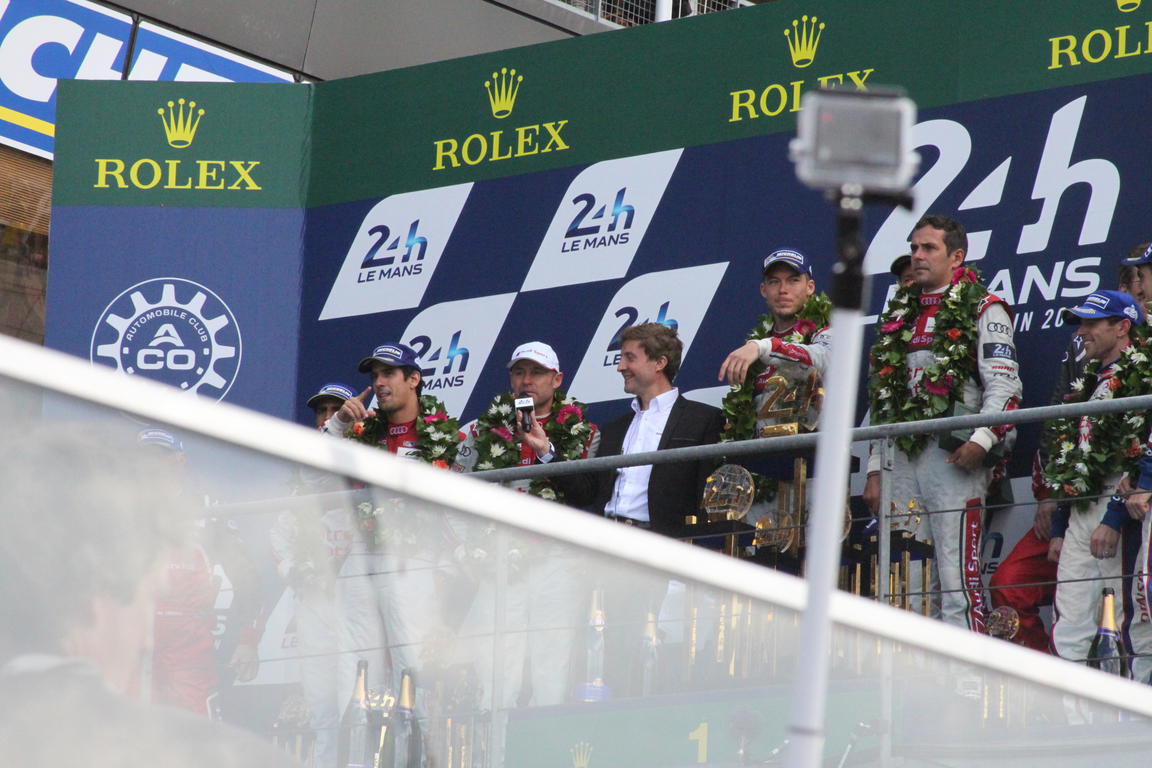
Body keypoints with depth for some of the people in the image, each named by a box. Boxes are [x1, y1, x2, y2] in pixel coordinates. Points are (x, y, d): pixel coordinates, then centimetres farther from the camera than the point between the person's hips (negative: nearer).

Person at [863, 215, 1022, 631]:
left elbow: (1004, 385, -7)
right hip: (902, 456, 7)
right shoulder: (901, 313, 23)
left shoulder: (983, 310, 3)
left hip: (953, 454, -7)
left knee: (957, 578, -13)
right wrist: (875, 468, 18)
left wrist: (982, 439, -21)